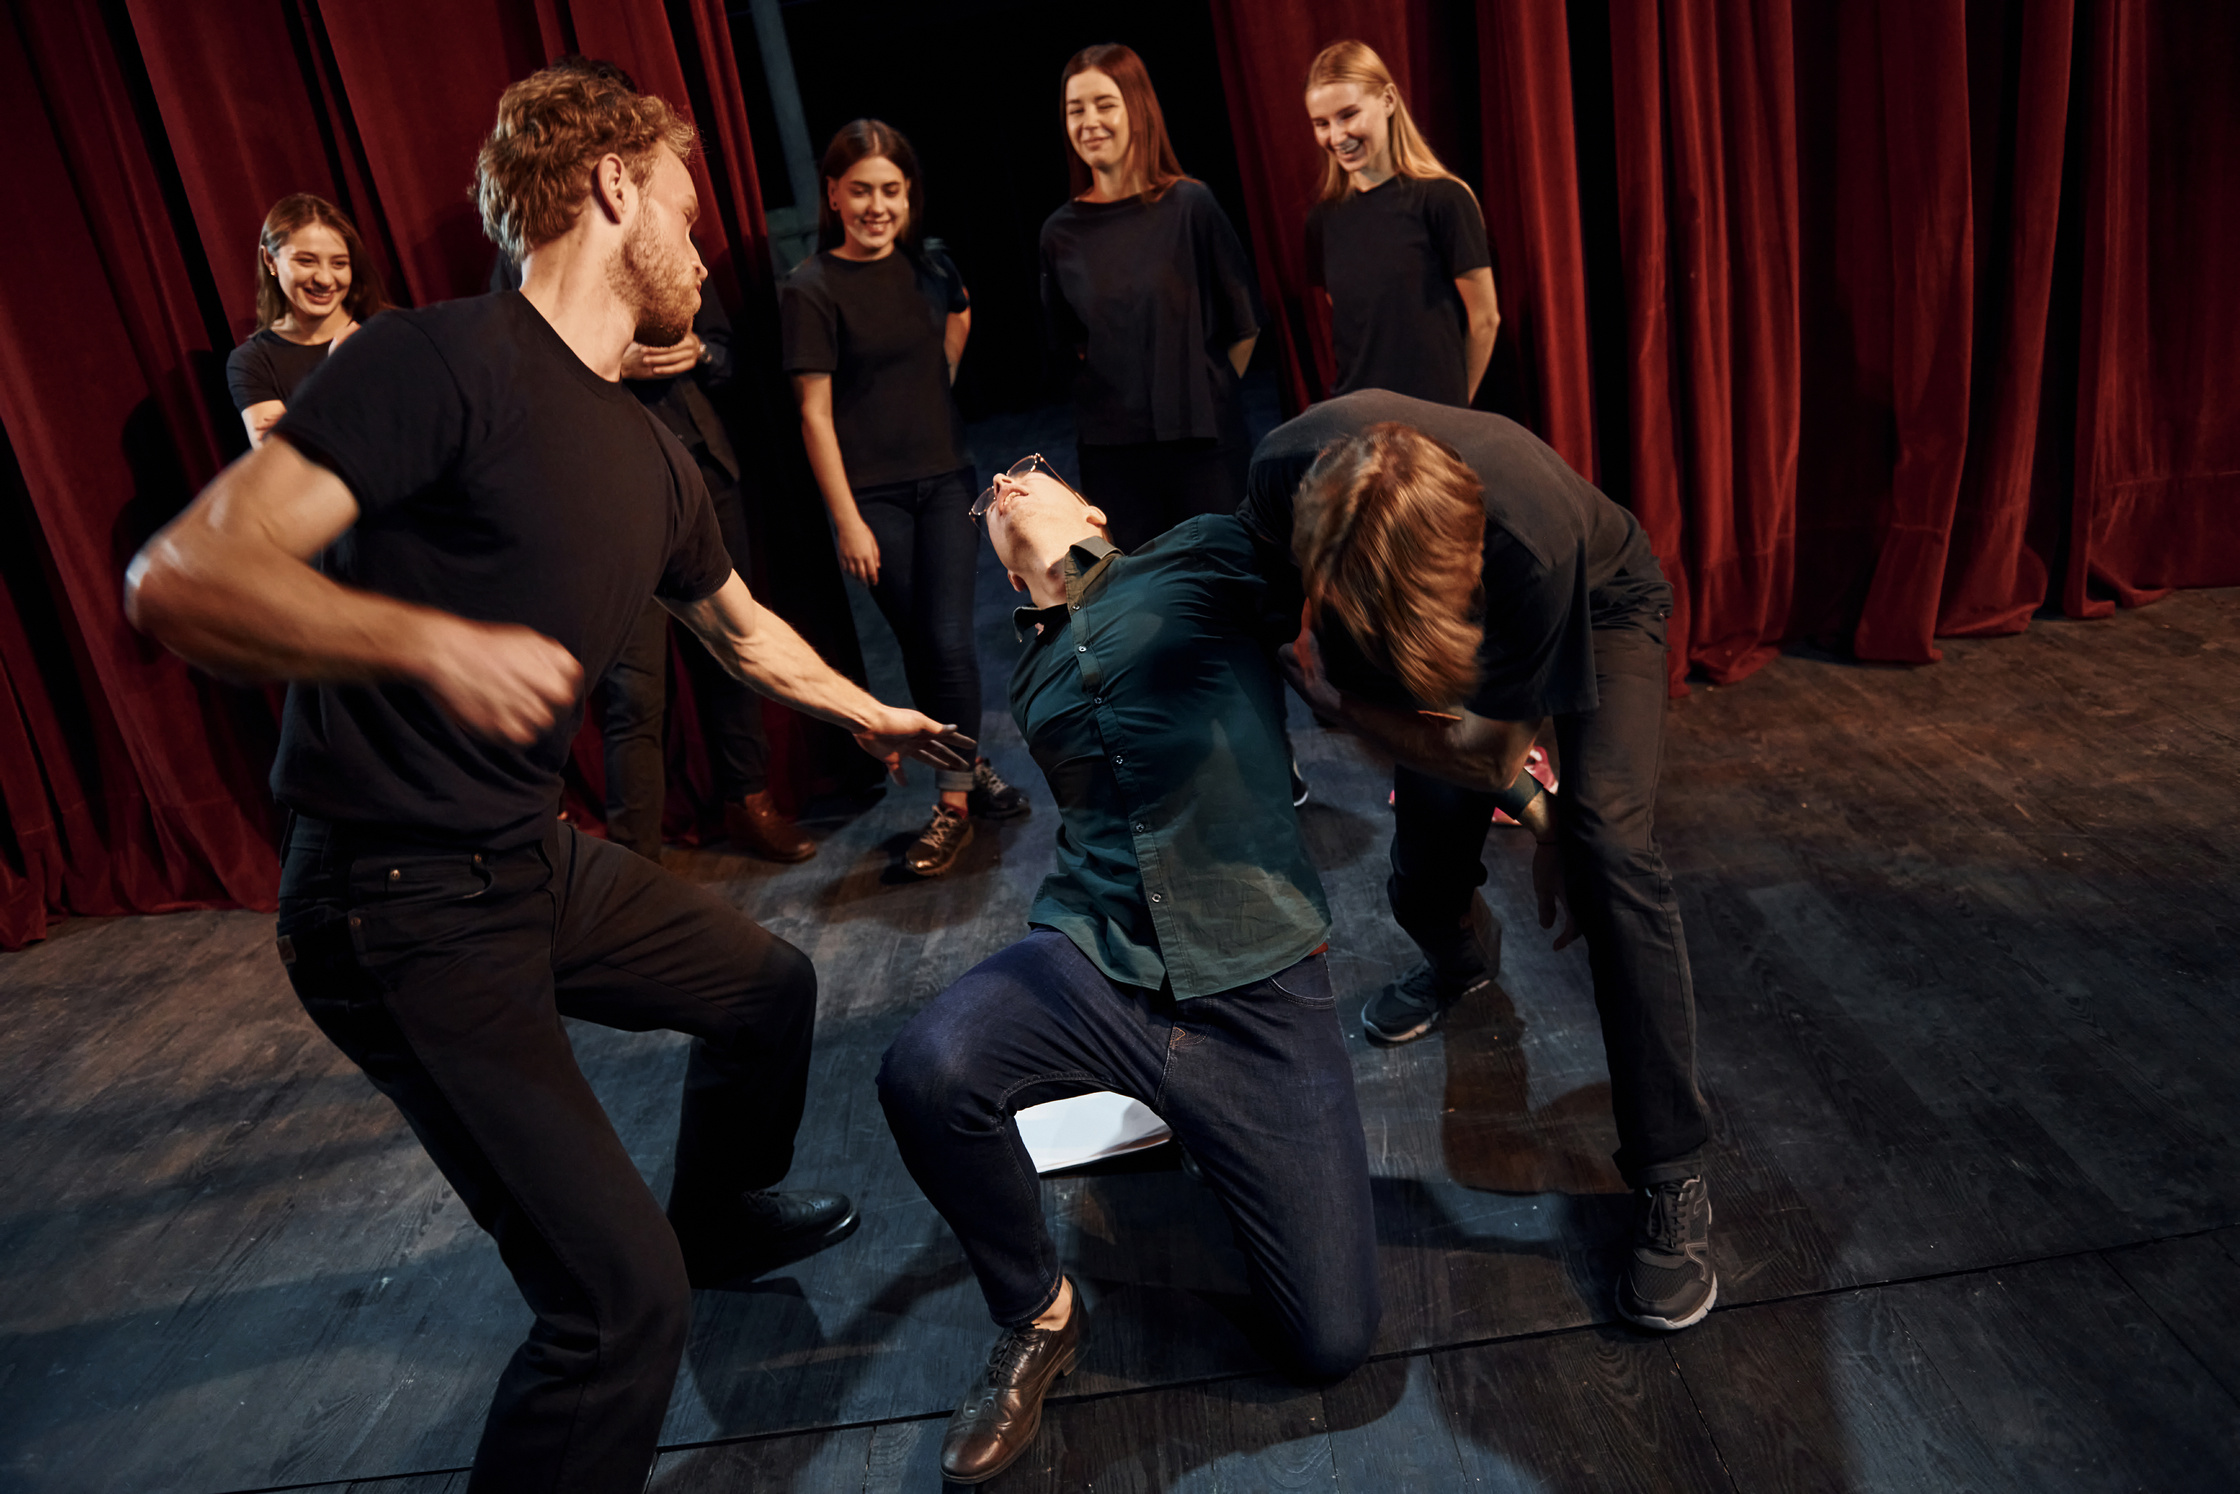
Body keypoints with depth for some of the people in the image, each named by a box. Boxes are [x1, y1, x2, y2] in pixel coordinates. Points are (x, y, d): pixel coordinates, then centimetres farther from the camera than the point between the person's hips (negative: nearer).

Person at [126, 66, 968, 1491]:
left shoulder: (652, 462, 8)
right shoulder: (447, 361, -19)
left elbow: (742, 627, 26)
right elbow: (179, 572, -25)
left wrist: (871, 712, 37)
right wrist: (429, 640, -40)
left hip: (539, 858, 9)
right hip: (404, 906, -9)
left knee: (768, 983, 26)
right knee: (622, 1299, -14)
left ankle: (723, 1217, 52)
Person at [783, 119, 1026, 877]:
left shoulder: (928, 265, 3)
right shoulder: (811, 289, -9)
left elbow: (958, 320, 26)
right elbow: (815, 414, -11)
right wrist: (847, 521, -13)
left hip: (943, 478, 3)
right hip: (872, 495, -3)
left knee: (950, 639, -4)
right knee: (917, 644, 4)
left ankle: (954, 802, 6)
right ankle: (972, 768, 21)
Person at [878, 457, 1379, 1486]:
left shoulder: (1205, 556, 7)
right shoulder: (1036, 672, 18)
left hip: (1255, 988, -2)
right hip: (1099, 965, 3)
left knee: (1330, 1344, -4)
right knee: (925, 1071, -32)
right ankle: (1038, 1317, -3)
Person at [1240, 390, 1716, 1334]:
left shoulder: (1534, 540, -45)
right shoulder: (1288, 474, -35)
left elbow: (1488, 752, -29)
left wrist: (1335, 699, -21)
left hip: (1601, 606, -3)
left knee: (1608, 842, -25)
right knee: (1422, 884, 0)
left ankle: (1670, 1177, -14)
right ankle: (1453, 967, 41)